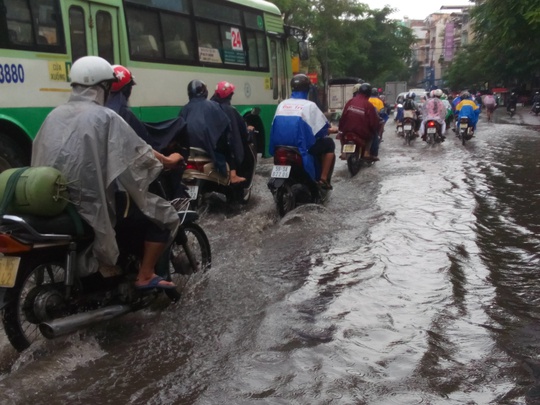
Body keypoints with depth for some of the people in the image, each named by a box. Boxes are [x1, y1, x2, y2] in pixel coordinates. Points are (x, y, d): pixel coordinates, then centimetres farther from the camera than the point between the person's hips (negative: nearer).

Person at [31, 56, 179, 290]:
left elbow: (40, 157, 13)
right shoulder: (105, 117, -11)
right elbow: (139, 153, -8)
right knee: (164, 215, 5)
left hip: (54, 199, 8)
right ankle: (146, 275, 6)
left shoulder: (54, 116, 7)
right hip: (95, 200, -8)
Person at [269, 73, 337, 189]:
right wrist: (331, 129, 20)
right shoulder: (309, 105, -7)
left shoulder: (282, 104, 8)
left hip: (281, 147, 6)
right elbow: (321, 129, -4)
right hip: (302, 146, -6)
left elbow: (276, 127, 15)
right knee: (329, 144, 16)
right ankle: (323, 179, 12)